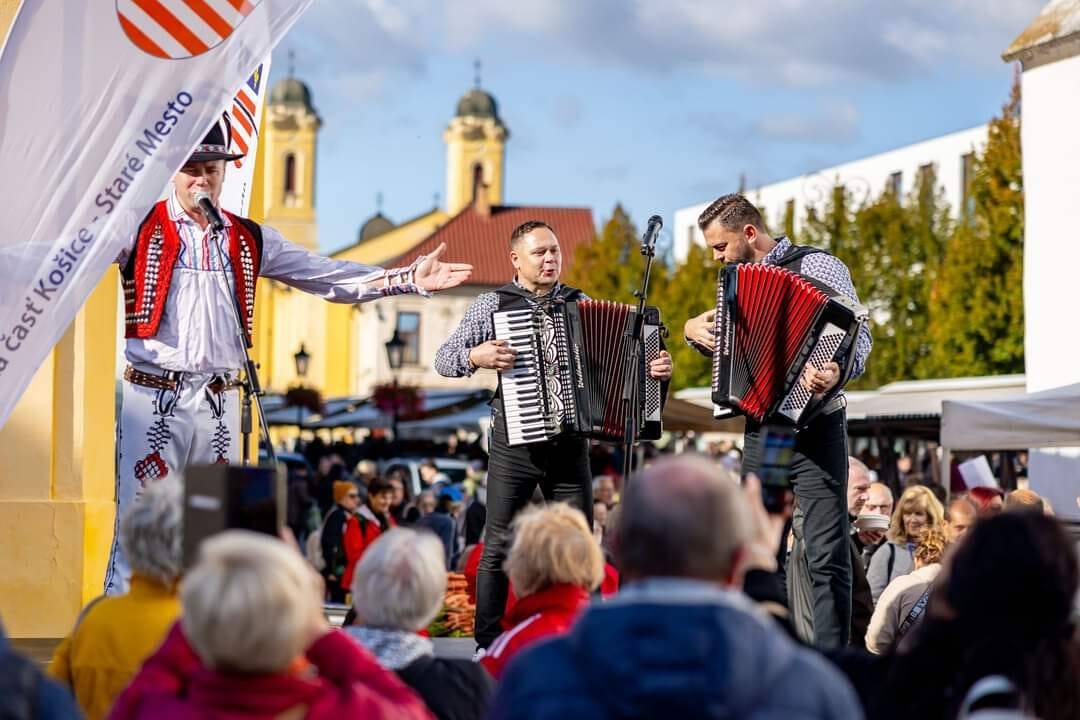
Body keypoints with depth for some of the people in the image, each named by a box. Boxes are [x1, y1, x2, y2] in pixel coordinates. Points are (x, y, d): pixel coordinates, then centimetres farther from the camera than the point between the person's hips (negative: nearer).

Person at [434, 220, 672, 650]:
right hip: (514, 441, -2)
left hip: (569, 443, 2)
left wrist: (654, 369, -8)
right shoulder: (492, 305, 2)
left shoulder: (580, 305, 10)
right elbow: (443, 359, 0)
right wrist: (475, 357, -20)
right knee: (499, 546, 0)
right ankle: (488, 644, 7)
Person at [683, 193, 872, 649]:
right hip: (760, 430, 7)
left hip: (814, 428, -7)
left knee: (826, 555, -10)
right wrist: (693, 328, 9)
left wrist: (838, 373, -35)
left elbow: (859, 337, -14)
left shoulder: (817, 266, -4)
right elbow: (722, 343, 32)